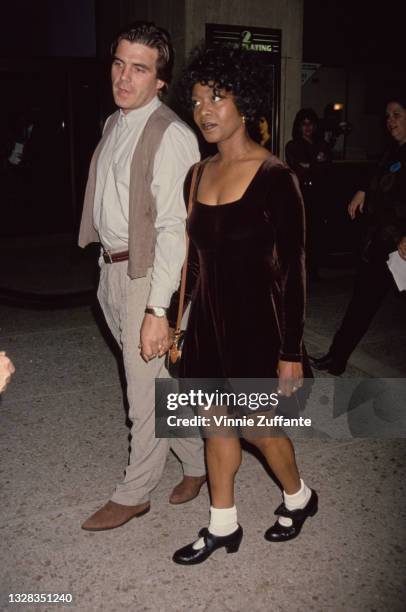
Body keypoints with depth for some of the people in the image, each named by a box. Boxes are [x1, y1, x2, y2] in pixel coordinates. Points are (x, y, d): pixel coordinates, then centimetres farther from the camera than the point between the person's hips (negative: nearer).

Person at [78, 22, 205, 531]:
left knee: (146, 393, 6)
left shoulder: (172, 136, -16)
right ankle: (197, 462, 40)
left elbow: (174, 229, -21)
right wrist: (108, 268, 13)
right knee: (156, 382, 19)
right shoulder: (114, 123, 10)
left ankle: (133, 495, 26)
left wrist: (158, 309, -24)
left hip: (148, 273, -8)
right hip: (111, 267, 8)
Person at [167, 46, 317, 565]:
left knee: (258, 426, 10)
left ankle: (299, 497, 40)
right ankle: (223, 526, 33)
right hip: (209, 321, 6)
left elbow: (291, 269, -15)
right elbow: (194, 257, 10)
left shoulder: (274, 178, -15)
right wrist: (174, 321, 13)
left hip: (256, 323, -6)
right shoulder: (199, 175, 4)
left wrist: (291, 351, -14)